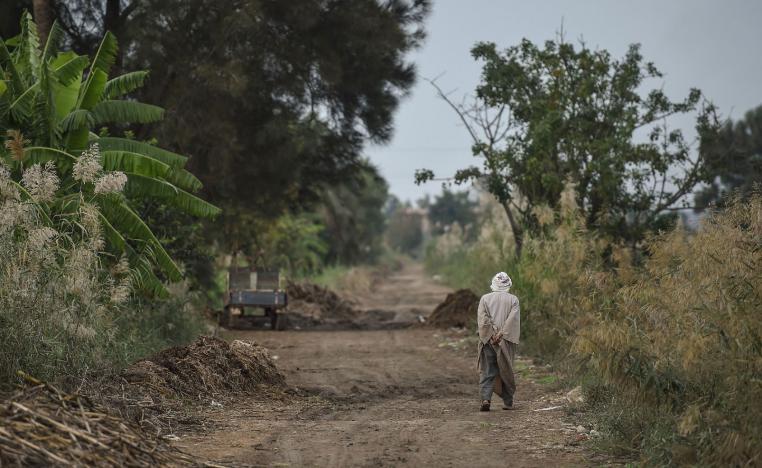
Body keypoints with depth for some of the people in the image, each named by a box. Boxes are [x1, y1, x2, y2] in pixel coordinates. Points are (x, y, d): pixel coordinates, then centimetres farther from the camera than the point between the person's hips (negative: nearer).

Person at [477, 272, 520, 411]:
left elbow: (482, 319, -7)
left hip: (488, 341, 0)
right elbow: (513, 319, -11)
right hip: (506, 342, 0)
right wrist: (501, 334, -11)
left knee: (487, 372, 2)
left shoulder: (485, 298, 2)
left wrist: (491, 336, -7)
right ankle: (508, 402, 17)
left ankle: (485, 398, -16)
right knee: (506, 372, 12)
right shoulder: (513, 299, 1)